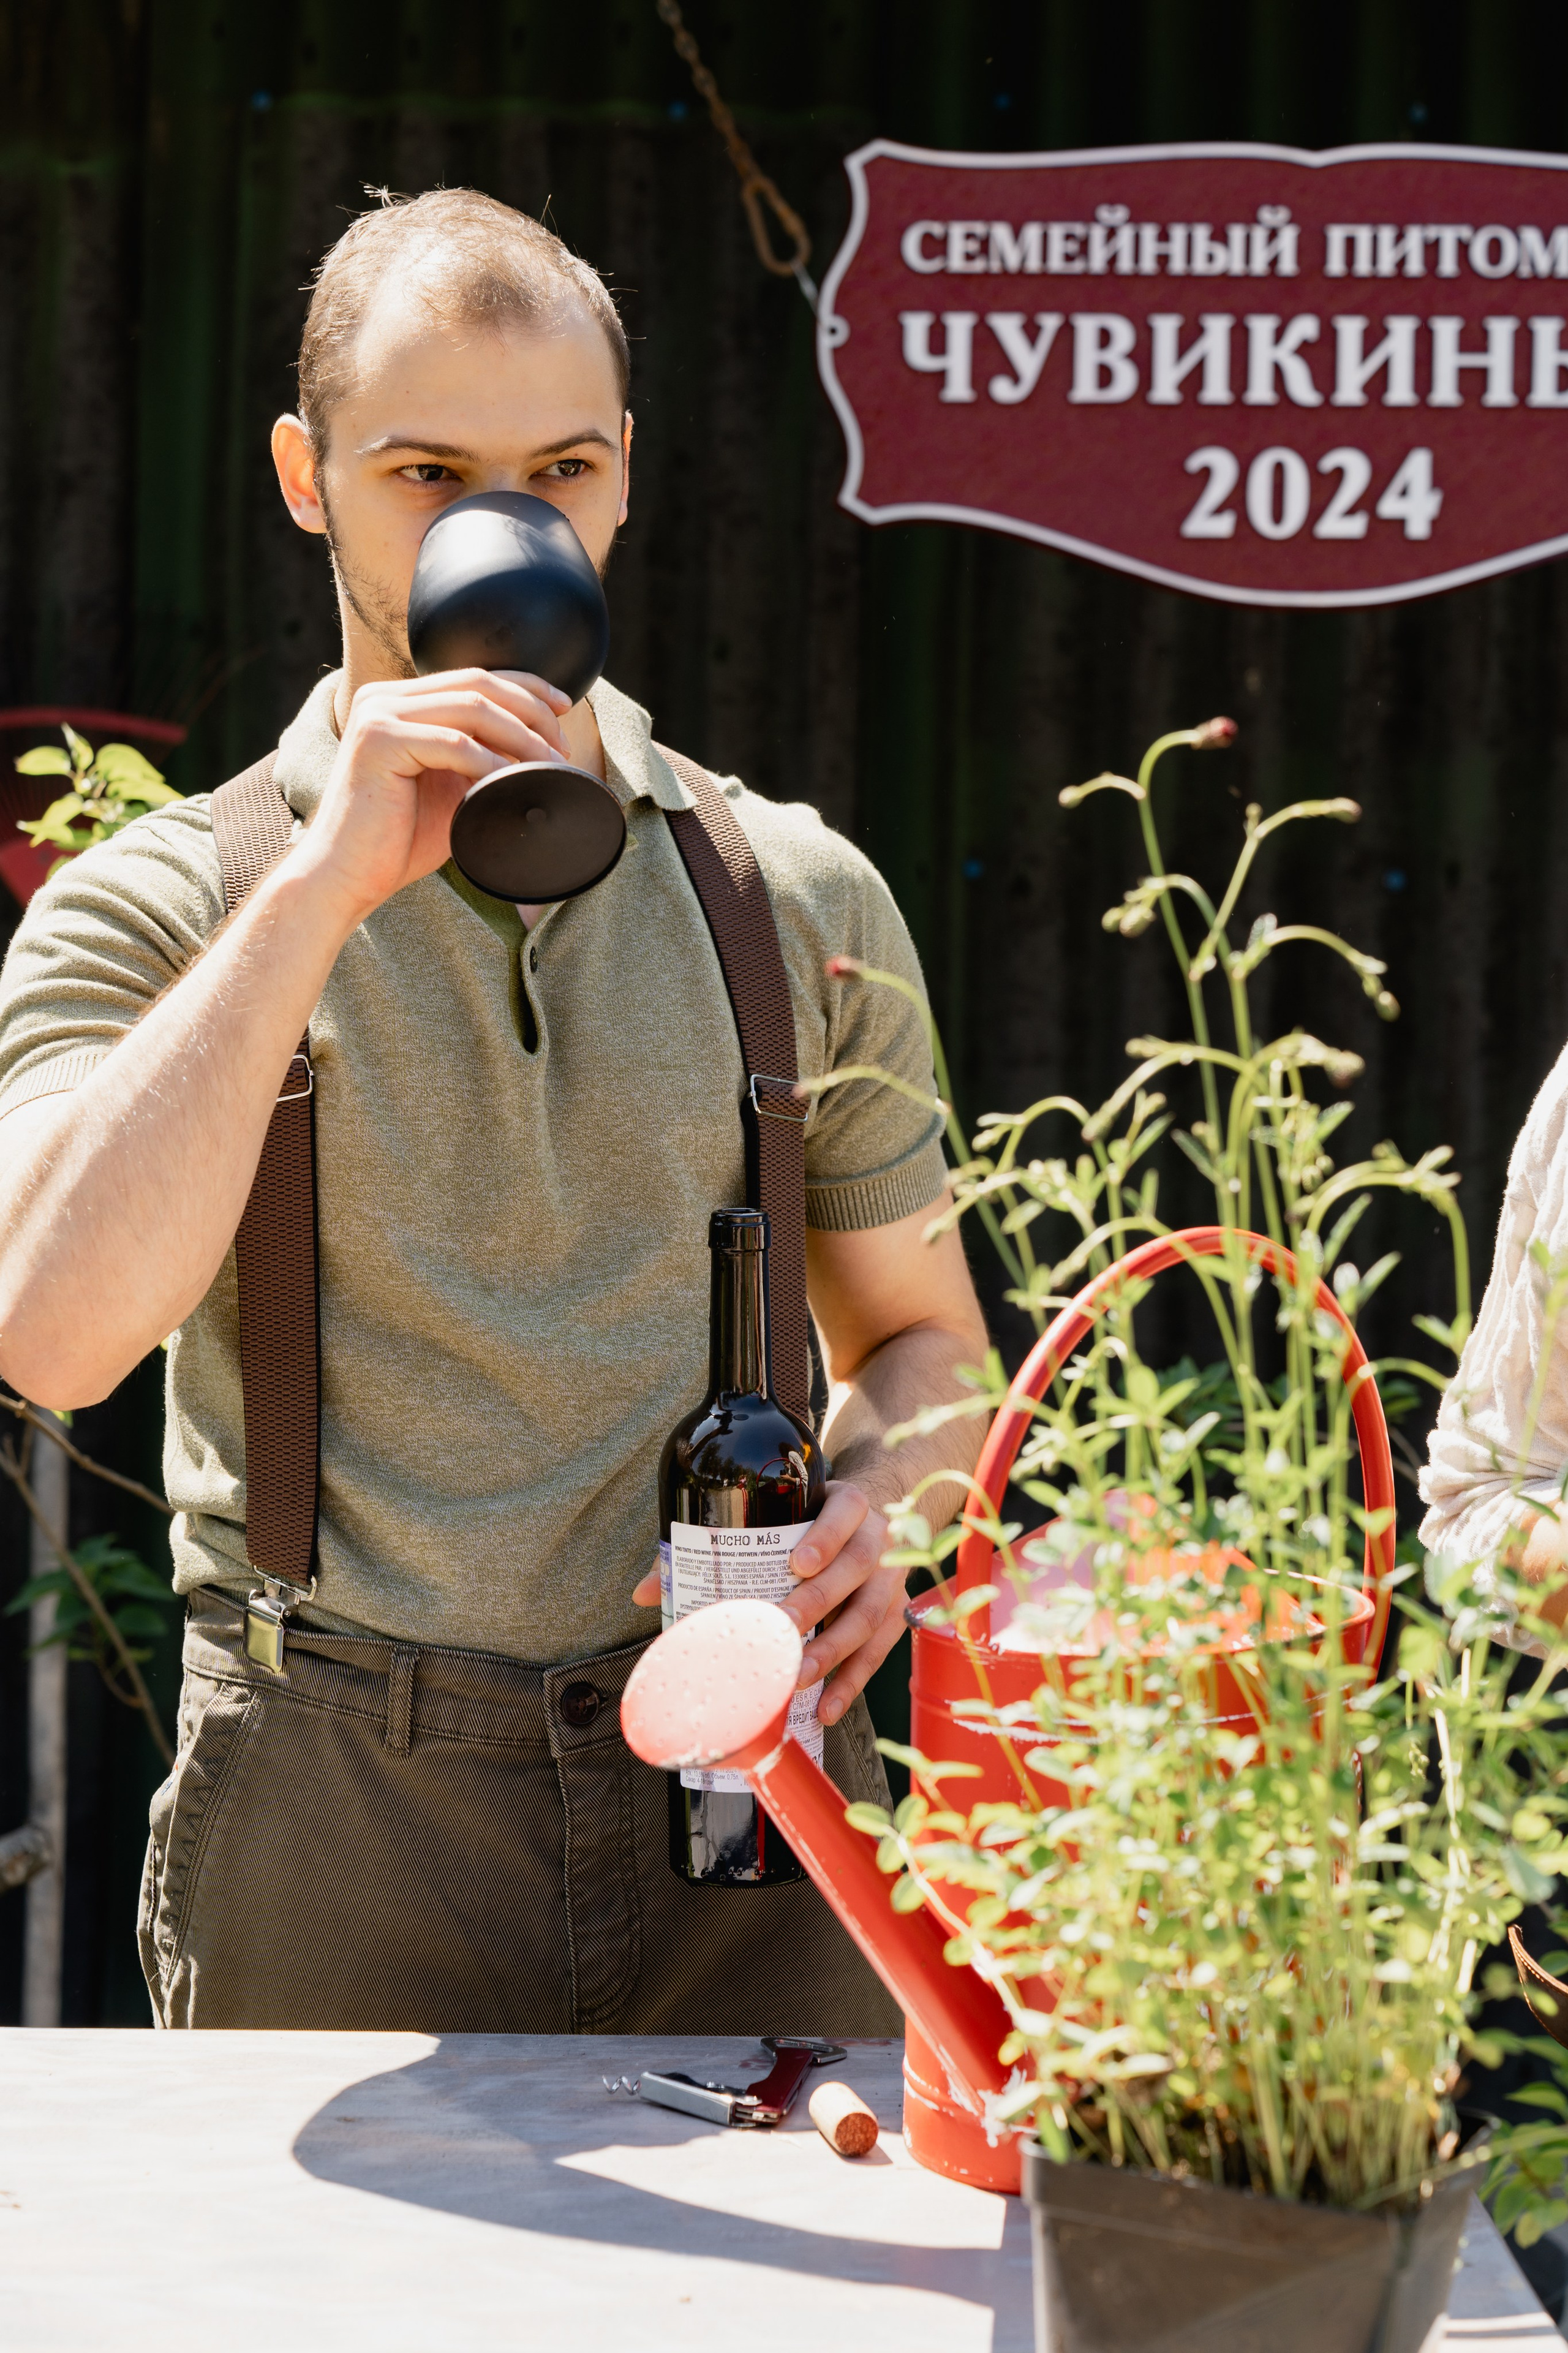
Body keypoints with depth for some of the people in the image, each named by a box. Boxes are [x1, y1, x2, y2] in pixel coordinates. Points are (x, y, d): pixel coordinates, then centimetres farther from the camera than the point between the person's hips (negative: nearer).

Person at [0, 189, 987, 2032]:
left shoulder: (800, 896, 9)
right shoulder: (156, 910, 1)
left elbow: (921, 1339, 20)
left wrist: (862, 1507, -4)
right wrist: (326, 884, -19)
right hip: (332, 1808, -2)